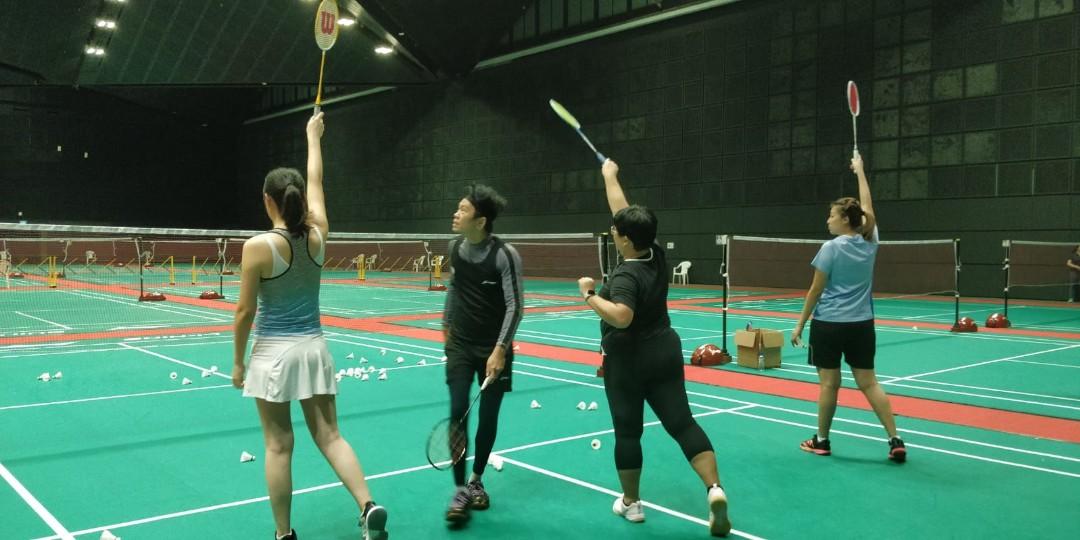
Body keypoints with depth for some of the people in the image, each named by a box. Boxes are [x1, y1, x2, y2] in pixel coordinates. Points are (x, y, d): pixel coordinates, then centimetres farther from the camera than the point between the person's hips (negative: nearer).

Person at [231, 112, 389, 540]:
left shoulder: (258, 246, -14)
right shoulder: (317, 236, -1)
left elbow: (245, 311, -10)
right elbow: (316, 181, 15)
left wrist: (238, 361, 2)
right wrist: (313, 137, 30)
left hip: (274, 353, -4)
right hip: (314, 347, 4)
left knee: (279, 446, 6)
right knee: (330, 436, 9)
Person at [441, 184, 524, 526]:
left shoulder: (505, 255, -17)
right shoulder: (455, 247, -2)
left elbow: (515, 307, -16)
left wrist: (500, 350, -21)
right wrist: (446, 323, 23)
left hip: (494, 349, -3)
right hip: (460, 344, 3)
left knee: (488, 417, 6)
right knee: (457, 413, -7)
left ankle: (476, 480, 28)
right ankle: (460, 490, 2)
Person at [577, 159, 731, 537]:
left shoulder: (626, 276, -21)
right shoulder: (657, 256, -1)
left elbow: (621, 317, -39)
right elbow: (626, 214, 11)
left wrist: (589, 295, -24)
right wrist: (610, 177, 20)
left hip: (628, 362, -6)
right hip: (666, 352, 6)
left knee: (627, 432, 9)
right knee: (682, 424, 4)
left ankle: (630, 503, 21)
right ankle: (714, 489, -11)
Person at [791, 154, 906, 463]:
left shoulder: (831, 248, -11)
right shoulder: (869, 243, 2)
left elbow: (816, 291, -9)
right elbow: (867, 208, 19)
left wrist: (800, 325, -3)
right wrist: (860, 171, 30)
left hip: (829, 324, -5)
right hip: (862, 324, 5)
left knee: (829, 384, 3)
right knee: (869, 383, 8)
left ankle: (821, 441, 15)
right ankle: (895, 441, 3)